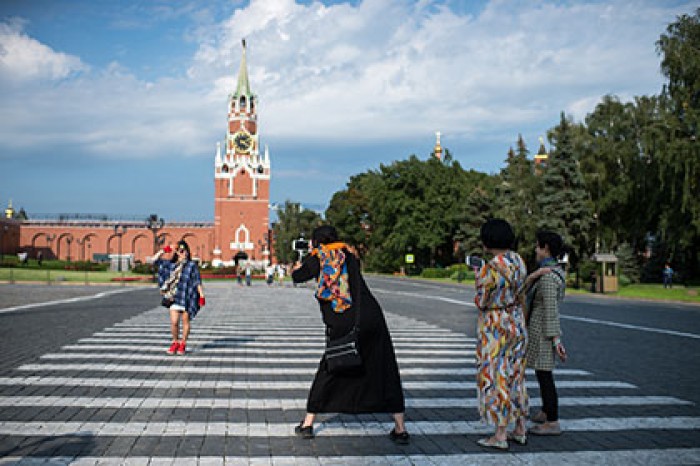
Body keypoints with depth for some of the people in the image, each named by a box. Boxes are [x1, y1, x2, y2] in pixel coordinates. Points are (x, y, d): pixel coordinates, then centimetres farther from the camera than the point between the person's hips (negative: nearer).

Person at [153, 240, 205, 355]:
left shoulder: (192, 265, -2)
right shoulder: (171, 264, 8)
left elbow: (197, 282, -3)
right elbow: (155, 260, 13)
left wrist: (201, 296, -9)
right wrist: (165, 250, 4)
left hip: (187, 298, -2)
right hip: (175, 298, 2)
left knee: (185, 321, 6)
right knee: (174, 322, -3)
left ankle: (183, 344, 21)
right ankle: (175, 342, 18)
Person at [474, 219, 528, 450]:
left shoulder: (491, 268, -22)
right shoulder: (518, 260, 2)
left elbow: (481, 302, -14)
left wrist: (478, 280, 1)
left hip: (495, 327, -8)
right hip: (517, 322, 8)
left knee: (497, 378, 0)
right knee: (516, 375, 16)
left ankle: (500, 436, 6)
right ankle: (520, 430, 24)